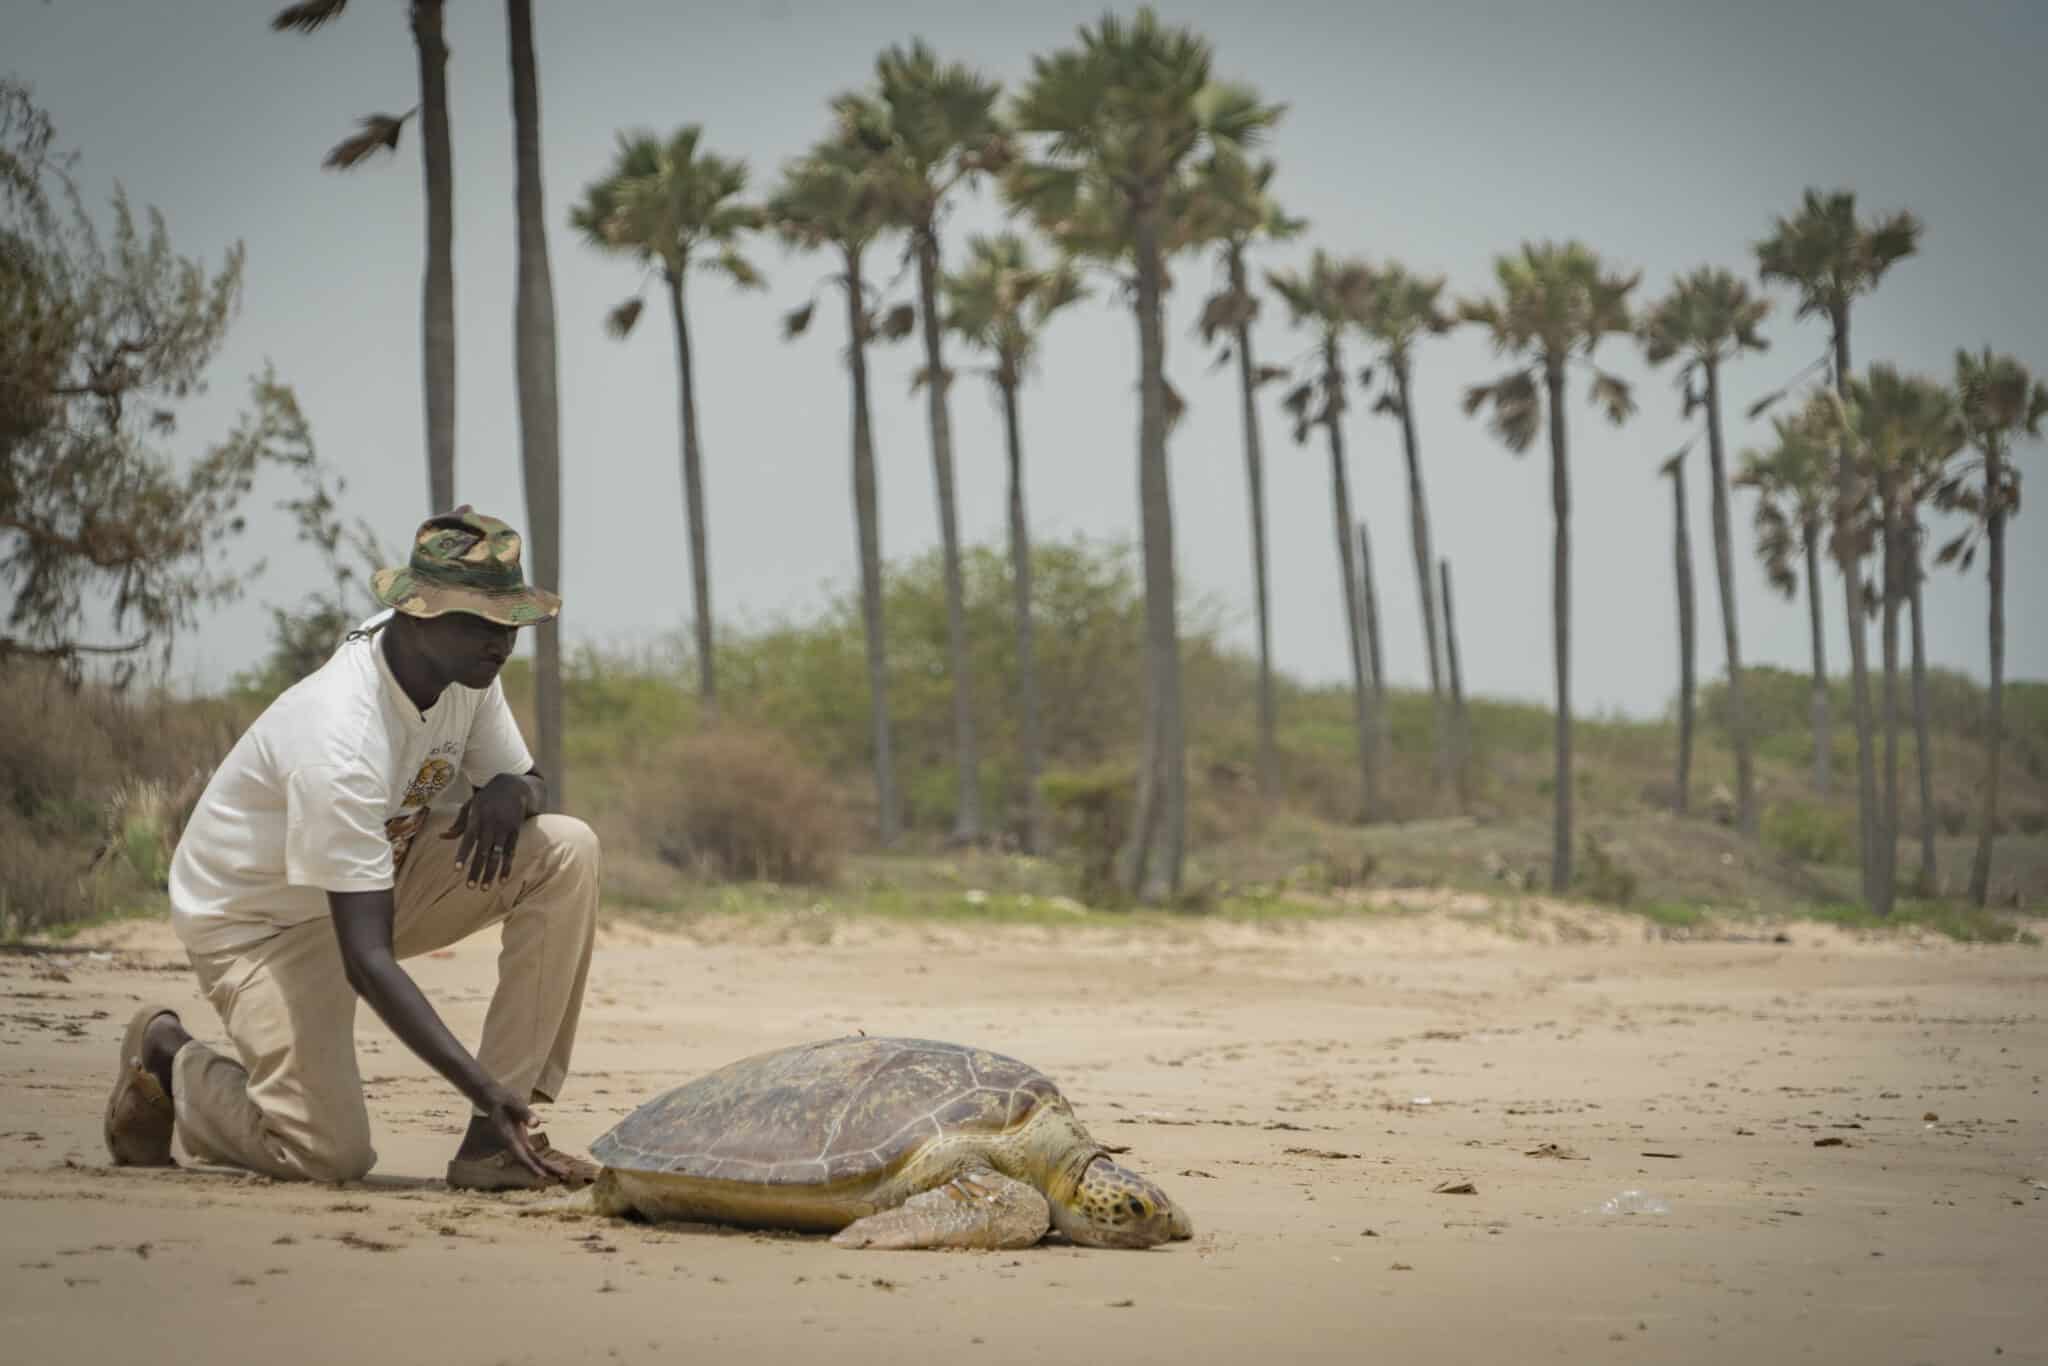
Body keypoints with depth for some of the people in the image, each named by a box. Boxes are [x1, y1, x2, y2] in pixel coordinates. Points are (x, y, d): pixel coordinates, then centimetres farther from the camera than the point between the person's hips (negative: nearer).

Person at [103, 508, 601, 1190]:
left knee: (566, 849, -16)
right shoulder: (341, 745, -36)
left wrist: (511, 791, -21)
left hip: (377, 878, 8)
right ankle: (169, 1060, 12)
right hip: (257, 919, -8)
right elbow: (367, 958, -36)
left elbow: (533, 783, 7)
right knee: (331, 1154, -20)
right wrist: (483, 1086, -41)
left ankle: (496, 1137, -16)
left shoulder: (464, 668, -12)